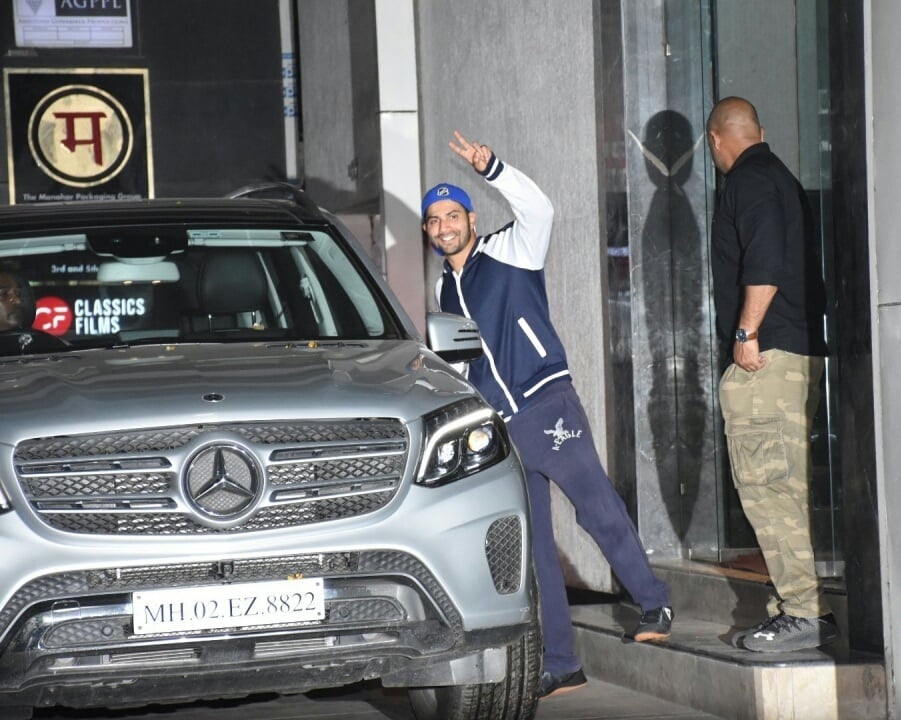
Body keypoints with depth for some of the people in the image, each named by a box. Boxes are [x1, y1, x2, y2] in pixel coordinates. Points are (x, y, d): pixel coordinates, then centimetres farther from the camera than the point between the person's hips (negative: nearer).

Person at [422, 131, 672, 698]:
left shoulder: (510, 253, 1)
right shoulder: (445, 290, 19)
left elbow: (538, 209, -20)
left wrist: (490, 167, -29)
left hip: (546, 406, -6)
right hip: (497, 428, 6)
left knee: (600, 510, -11)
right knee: (530, 548, 4)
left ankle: (654, 605, 8)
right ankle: (560, 665, 6)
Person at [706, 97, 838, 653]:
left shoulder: (748, 180, -7)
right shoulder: (783, 178, 22)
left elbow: (764, 263, -20)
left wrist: (746, 333, -17)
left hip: (766, 356, -10)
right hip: (802, 354, 10)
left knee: (765, 486, -11)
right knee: (785, 487, 11)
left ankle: (805, 612, -14)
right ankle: (797, 606, 13)